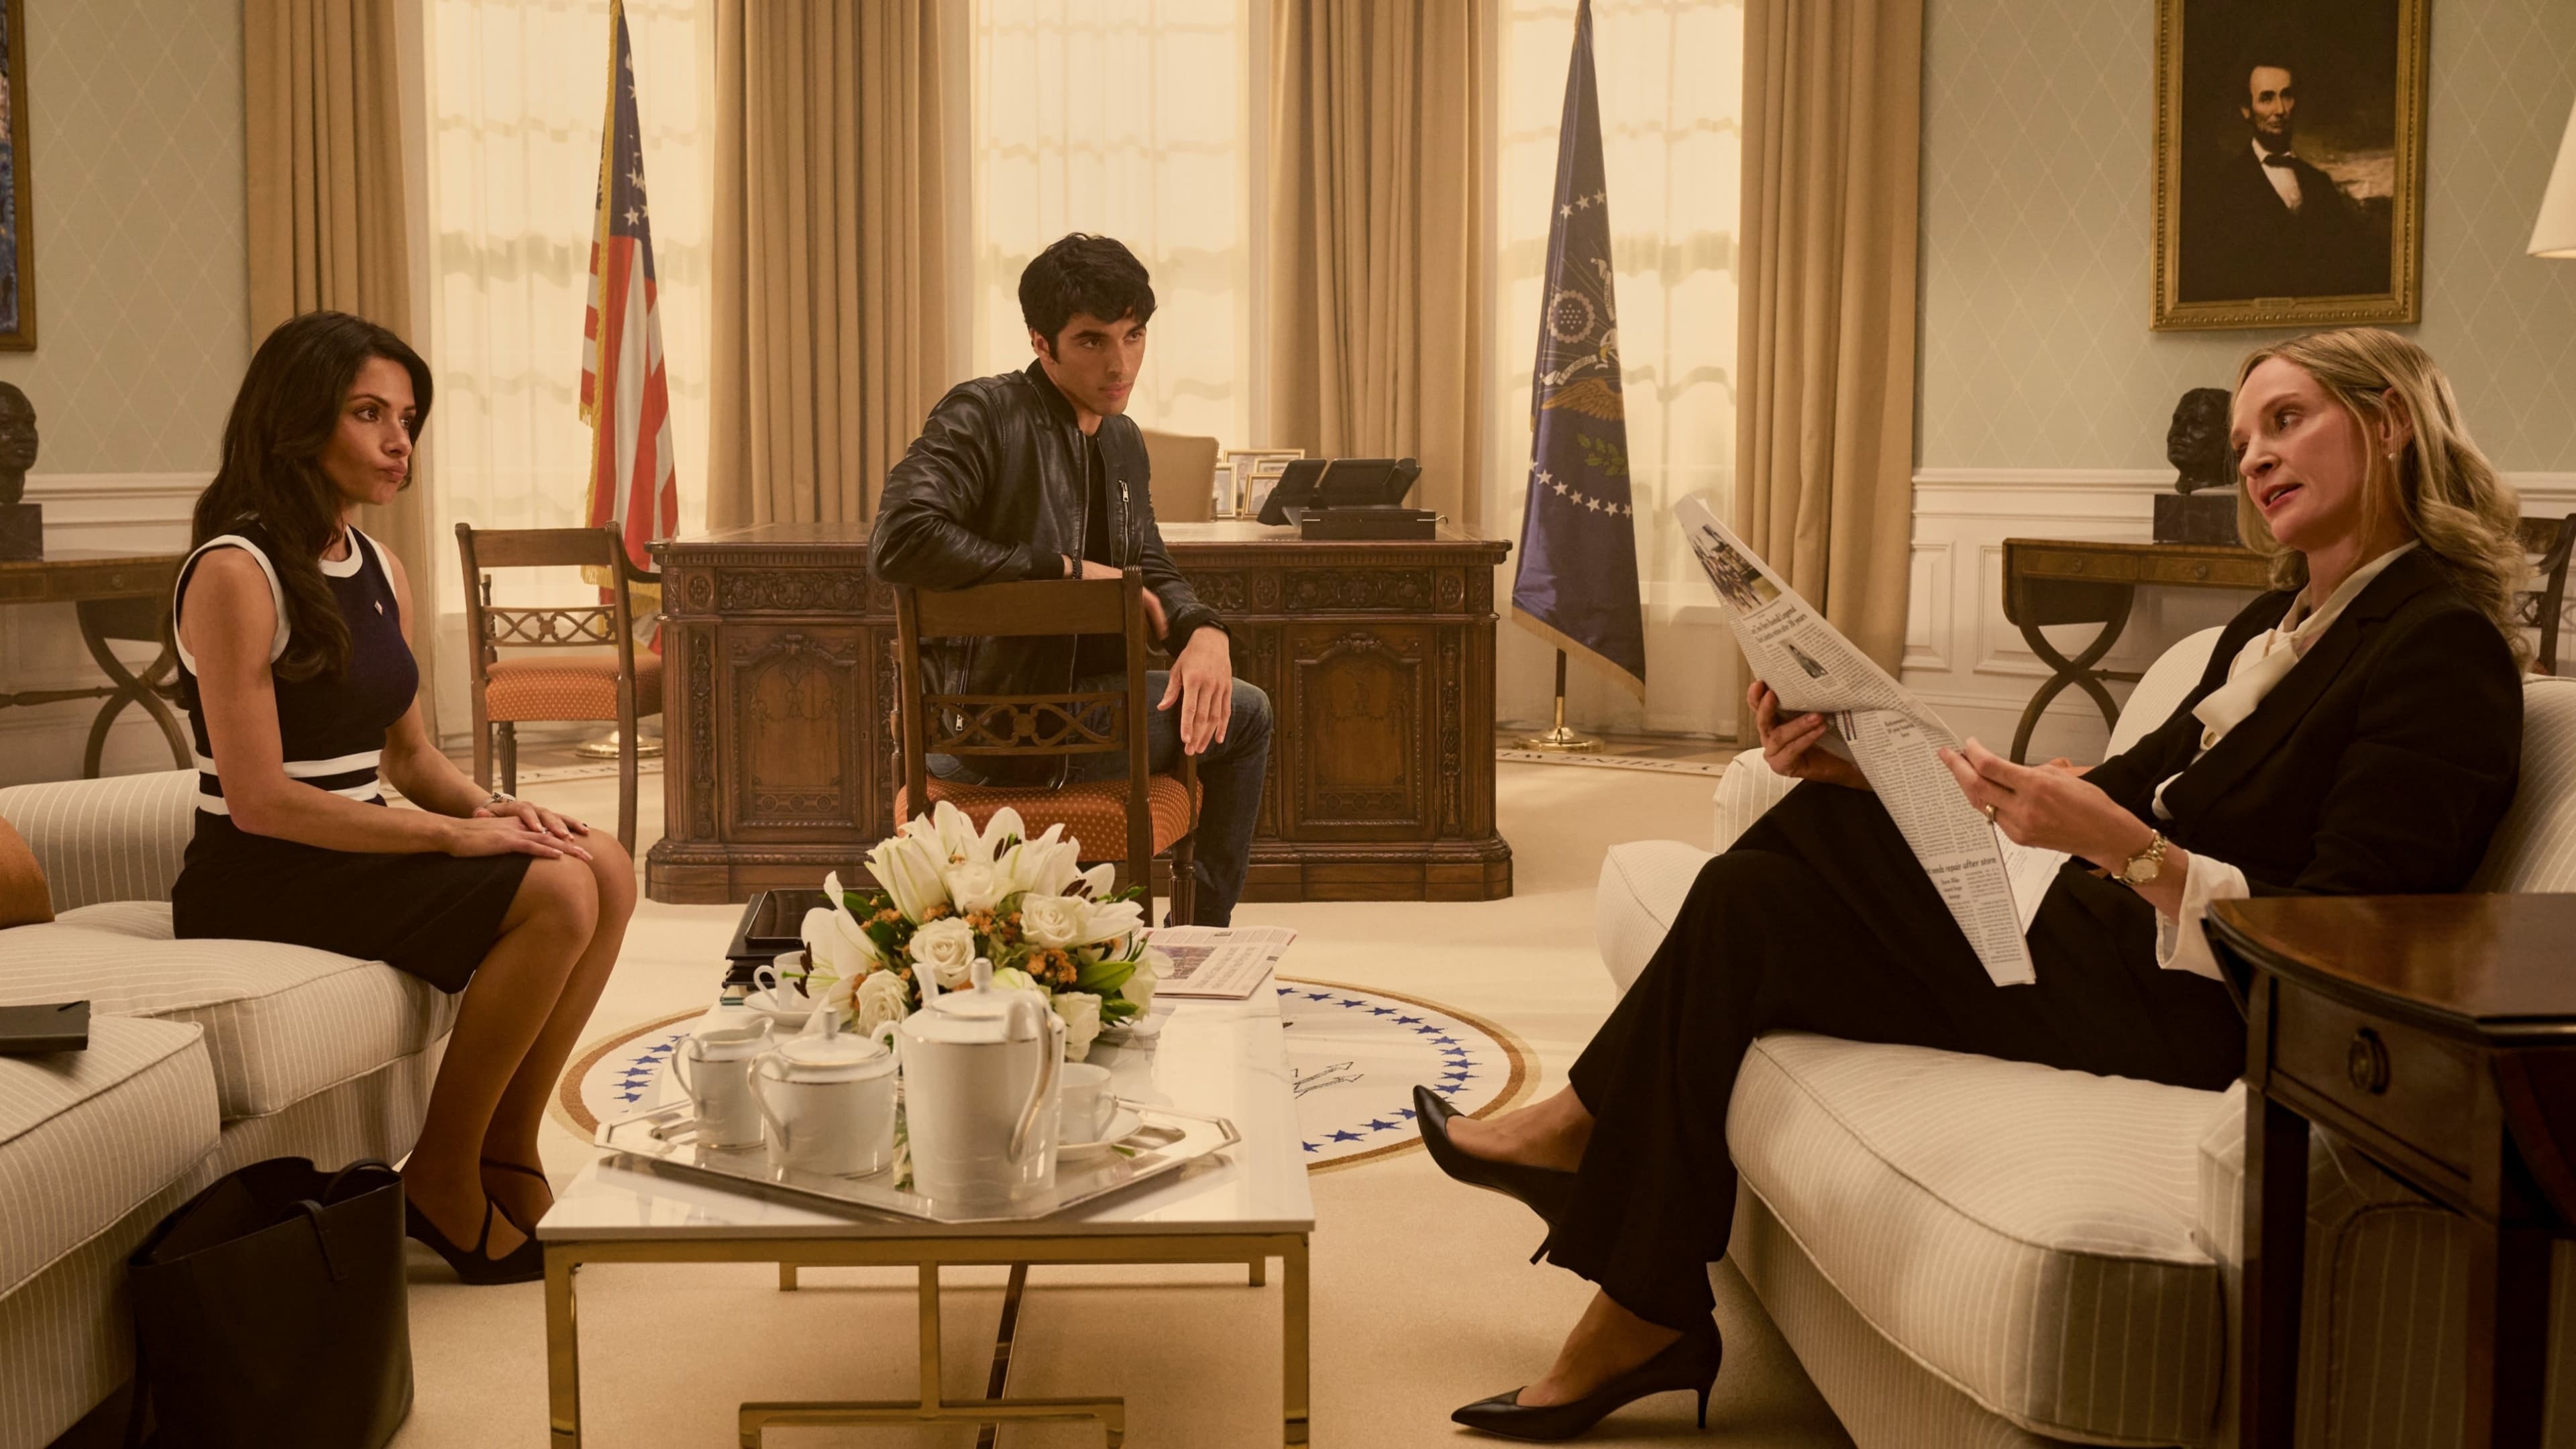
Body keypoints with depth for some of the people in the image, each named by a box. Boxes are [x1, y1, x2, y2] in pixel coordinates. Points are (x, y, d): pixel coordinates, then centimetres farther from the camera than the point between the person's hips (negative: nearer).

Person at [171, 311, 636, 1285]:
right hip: (257, 881, -8)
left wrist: (492, 807, -3)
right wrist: (455, 834, -20)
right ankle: (440, 1180, -9)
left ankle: (506, 1152, -1)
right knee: (556, 896, -23)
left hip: (353, 854, 8)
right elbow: (260, 799, -20)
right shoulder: (235, 573, -15)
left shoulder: (380, 573, 11)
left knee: (607, 869, -9)